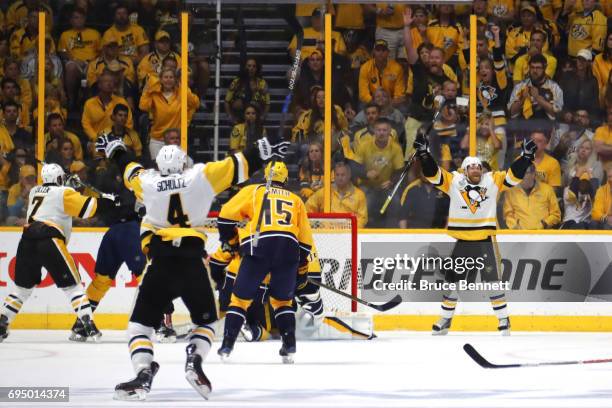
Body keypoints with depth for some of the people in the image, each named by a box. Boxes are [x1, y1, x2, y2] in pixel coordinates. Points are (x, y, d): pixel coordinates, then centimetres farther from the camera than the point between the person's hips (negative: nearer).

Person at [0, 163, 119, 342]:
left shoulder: (34, 192, 23)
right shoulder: (63, 193, 5)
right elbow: (87, 207, -3)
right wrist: (108, 201, 10)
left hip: (27, 240, 5)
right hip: (49, 239, -5)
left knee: (23, 287, 16)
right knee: (72, 285, 1)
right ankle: (89, 327, -8)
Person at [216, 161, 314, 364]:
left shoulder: (253, 191, 20)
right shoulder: (295, 200, 27)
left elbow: (227, 213, 10)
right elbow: (305, 239, 26)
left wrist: (229, 239, 25)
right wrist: (302, 268, 34)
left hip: (258, 248, -2)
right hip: (288, 250, 2)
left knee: (241, 297, 8)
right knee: (283, 300, 20)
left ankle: (226, 346, 1)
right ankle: (289, 347, 9)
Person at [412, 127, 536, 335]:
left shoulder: (492, 181, 1)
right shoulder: (454, 181, 0)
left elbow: (513, 175, -4)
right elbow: (433, 173, -6)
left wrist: (525, 157, -16)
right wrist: (424, 153, -18)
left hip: (485, 241, -1)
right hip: (462, 241, 1)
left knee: (493, 282, -3)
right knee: (453, 281, 7)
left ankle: (504, 319, 8)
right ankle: (445, 320, 20)